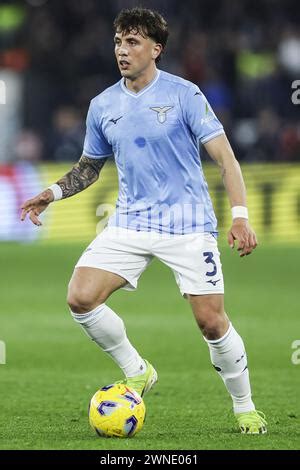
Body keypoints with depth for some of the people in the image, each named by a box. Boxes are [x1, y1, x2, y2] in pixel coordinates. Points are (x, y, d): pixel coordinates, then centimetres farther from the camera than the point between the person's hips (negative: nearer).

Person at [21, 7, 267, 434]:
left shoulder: (184, 95, -6)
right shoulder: (103, 106, 8)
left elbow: (224, 156, -7)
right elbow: (90, 166, 23)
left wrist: (240, 216, -18)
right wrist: (53, 193, 5)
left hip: (187, 223, -4)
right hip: (130, 221, 4)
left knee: (211, 321, -8)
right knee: (81, 297, -15)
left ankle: (245, 410, 14)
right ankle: (136, 373, 7)